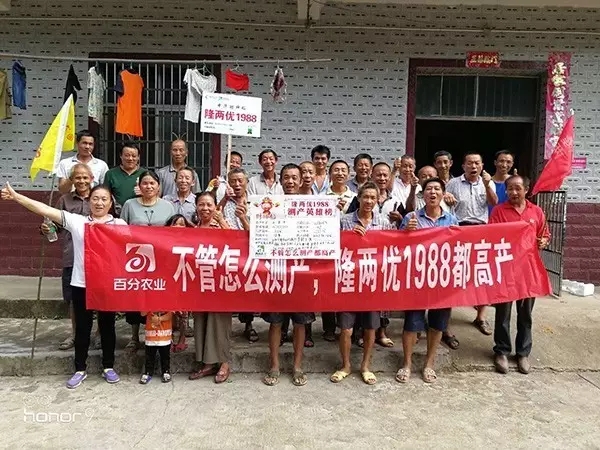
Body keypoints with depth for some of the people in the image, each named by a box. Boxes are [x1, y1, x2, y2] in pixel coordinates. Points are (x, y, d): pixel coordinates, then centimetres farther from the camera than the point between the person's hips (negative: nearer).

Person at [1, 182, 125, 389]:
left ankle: (108, 367, 28)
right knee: (82, 327, 12)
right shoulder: (76, 221, 2)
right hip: (81, 284, 1)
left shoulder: (119, 224, 1)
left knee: (107, 325, 12)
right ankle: (80, 369, 28)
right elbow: (45, 209, -3)